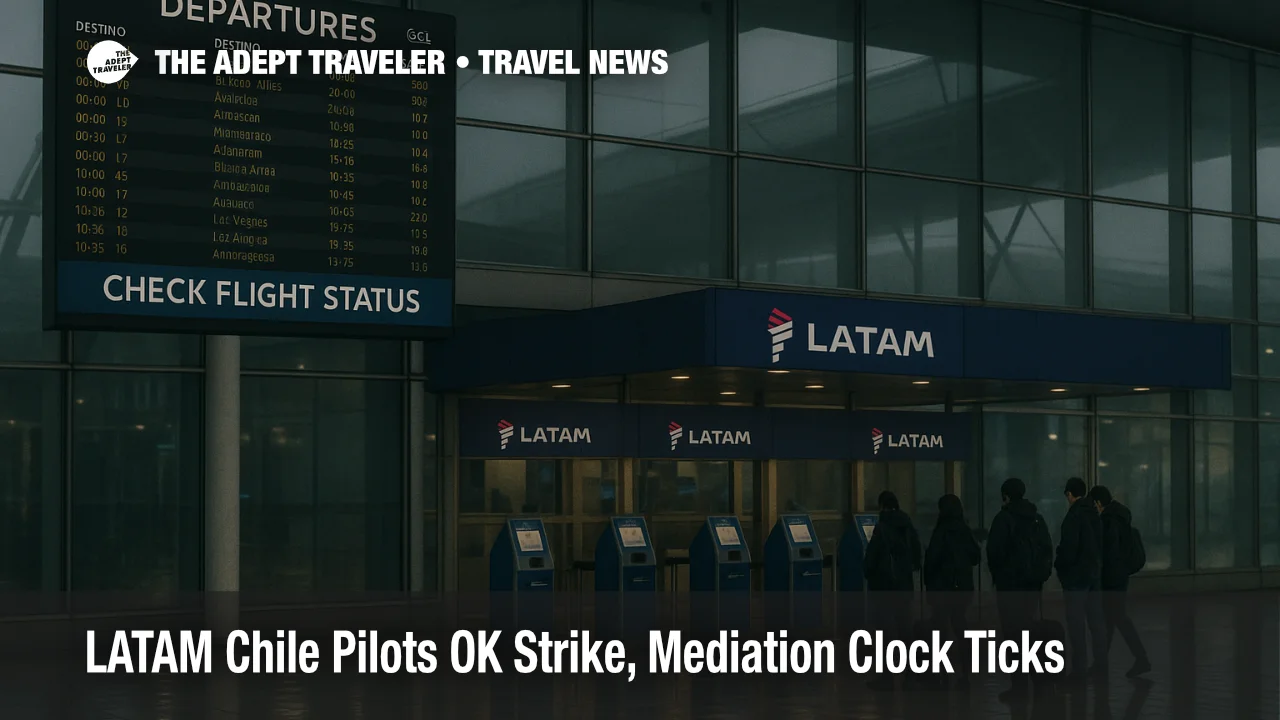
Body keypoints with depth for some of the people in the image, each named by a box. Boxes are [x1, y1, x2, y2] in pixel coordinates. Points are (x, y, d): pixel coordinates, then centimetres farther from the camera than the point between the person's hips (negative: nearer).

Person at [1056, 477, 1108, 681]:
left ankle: (1079, 669, -6)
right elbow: (1101, 545, 14)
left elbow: (1068, 548, -19)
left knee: (1076, 624, -5)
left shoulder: (1073, 516, -15)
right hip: (1094, 574, 8)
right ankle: (1100, 665, 14)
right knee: (1096, 620, 11)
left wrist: (1059, 567, -4)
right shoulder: (1094, 515, 11)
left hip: (1076, 575, -8)